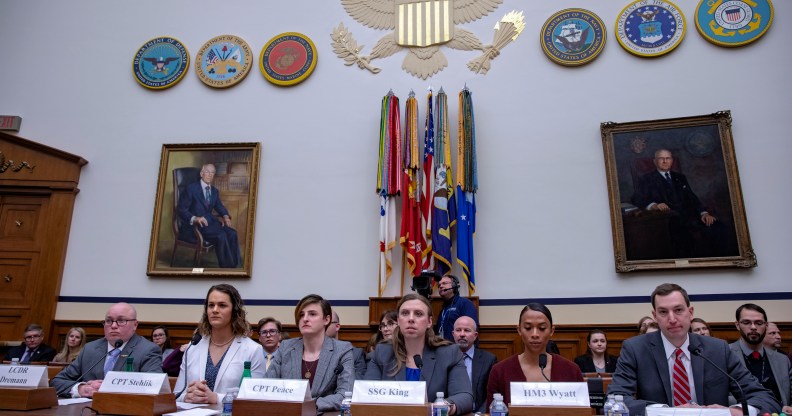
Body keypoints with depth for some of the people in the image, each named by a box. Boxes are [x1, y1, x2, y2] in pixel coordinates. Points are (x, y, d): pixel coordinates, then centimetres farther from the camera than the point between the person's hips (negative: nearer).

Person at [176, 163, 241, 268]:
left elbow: (219, 206, 24)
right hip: (194, 225, -6)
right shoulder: (191, 188, -4)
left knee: (232, 233, -22)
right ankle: (226, 266, -22)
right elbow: (181, 209, -8)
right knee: (221, 235, -31)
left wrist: (225, 216, -1)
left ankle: (234, 266, -21)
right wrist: (194, 219, -28)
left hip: (210, 221, 6)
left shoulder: (214, 191, 15)